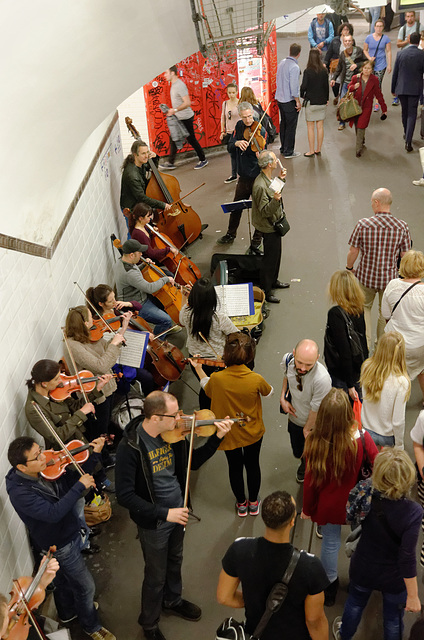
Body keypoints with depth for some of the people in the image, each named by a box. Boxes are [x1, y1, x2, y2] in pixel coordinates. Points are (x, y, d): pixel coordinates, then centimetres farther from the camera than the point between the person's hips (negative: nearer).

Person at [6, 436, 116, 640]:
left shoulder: (47, 468, -12)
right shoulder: (19, 492, -33)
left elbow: (74, 479, -4)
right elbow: (53, 513, -41)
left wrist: (94, 454, -17)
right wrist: (80, 486, -39)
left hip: (69, 534, 7)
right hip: (58, 546, -7)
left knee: (64, 579, 31)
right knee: (85, 587, 9)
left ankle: (67, 612, 57)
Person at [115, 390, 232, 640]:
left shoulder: (172, 433, -11)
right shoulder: (130, 448, -29)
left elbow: (194, 462, 3)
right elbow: (125, 495, -27)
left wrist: (217, 437, -10)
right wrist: (165, 513, -30)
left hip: (178, 512, 6)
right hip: (154, 523, -6)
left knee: (175, 562, 29)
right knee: (156, 577, 14)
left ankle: (172, 600, 58)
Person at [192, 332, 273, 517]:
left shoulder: (217, 378, -29)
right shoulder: (256, 379, -28)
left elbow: (207, 390, -3)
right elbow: (269, 393, -4)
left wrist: (198, 369, 11)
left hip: (230, 434, 0)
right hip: (253, 432, 0)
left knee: (235, 467, 24)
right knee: (252, 465, 25)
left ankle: (241, 504, 45)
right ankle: (253, 503, 46)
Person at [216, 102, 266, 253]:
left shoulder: (260, 131, -15)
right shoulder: (239, 126, 1)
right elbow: (230, 148, -2)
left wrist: (259, 154, -44)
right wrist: (236, 143, -24)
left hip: (257, 177, -6)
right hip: (243, 177, 6)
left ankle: (255, 244, 15)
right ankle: (230, 235, 43)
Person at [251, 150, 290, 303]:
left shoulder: (268, 178, 0)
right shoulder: (260, 186, -31)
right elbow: (265, 211, -29)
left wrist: (281, 179, 9)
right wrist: (275, 200, -44)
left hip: (275, 224, 10)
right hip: (268, 228, -10)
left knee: (276, 255, 25)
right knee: (270, 259, 2)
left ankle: (273, 281, 45)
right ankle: (265, 291, 16)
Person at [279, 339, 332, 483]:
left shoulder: (322, 378, -43)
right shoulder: (288, 359, -25)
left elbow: (316, 409, -25)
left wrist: (307, 429, -10)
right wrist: (283, 398, -7)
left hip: (314, 424, -5)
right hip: (295, 418, 5)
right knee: (298, 452, 28)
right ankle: (304, 465, 63)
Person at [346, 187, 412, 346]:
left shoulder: (362, 224, -17)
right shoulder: (402, 227, -13)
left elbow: (353, 252, -8)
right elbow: (405, 256, -5)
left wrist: (349, 268, 11)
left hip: (366, 276, -1)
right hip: (390, 278, 1)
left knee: (364, 307, 24)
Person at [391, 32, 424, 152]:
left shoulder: (400, 54, -1)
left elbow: (395, 73, 3)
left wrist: (393, 89, 13)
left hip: (401, 88, 3)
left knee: (405, 112, 19)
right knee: (412, 114, -1)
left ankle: (406, 134, 34)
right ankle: (408, 141, -12)